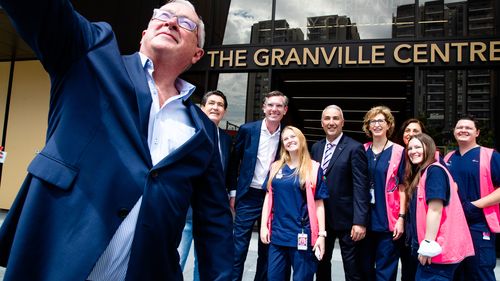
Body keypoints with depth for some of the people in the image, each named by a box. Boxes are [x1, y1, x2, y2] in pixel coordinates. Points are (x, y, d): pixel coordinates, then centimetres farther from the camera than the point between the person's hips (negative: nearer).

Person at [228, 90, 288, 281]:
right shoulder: (247, 130, -4)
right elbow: (234, 162, 3)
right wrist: (233, 192, 1)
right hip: (248, 195, -1)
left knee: (267, 248, 12)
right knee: (240, 245, 2)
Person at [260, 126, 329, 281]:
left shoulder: (313, 168, -2)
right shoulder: (276, 167, 7)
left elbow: (318, 204, -3)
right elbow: (268, 197, 10)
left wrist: (321, 234, -7)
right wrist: (263, 226, 4)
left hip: (302, 235, -3)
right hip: (277, 234, 3)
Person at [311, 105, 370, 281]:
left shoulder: (354, 148, -10)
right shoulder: (316, 148, 8)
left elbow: (360, 187, -15)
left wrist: (360, 222, -19)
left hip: (346, 218, -5)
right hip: (321, 217, 6)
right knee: (321, 264, 18)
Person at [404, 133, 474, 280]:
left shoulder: (434, 170, -13)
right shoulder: (420, 173, 16)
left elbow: (436, 209, -21)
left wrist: (428, 244, -22)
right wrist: (422, 244, 15)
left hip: (438, 248, -10)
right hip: (431, 246, 10)